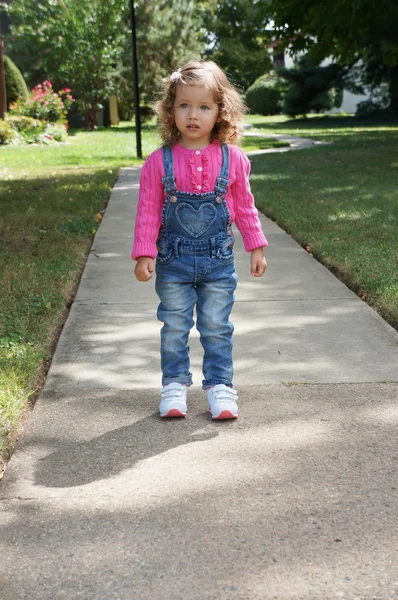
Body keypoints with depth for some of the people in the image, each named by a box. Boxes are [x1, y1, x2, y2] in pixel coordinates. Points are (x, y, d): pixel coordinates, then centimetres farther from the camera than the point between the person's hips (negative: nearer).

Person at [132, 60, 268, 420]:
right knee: (174, 328, 10)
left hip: (218, 260, 0)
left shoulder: (232, 159, -3)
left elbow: (245, 207, 7)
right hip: (173, 259, 0)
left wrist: (256, 247, 8)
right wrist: (144, 254, -7)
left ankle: (219, 386, 21)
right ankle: (175, 384, 24)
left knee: (217, 328, 9)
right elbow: (148, 211, -3)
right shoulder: (159, 161, -7)